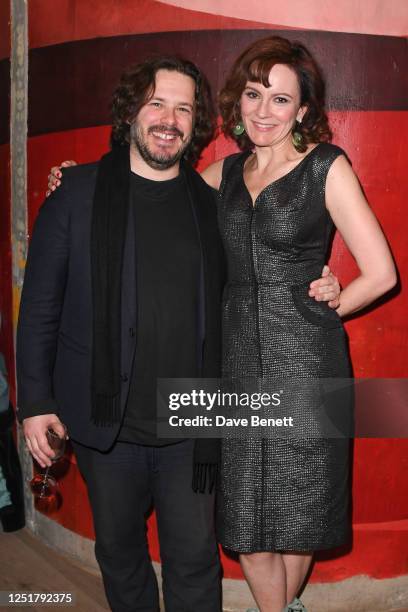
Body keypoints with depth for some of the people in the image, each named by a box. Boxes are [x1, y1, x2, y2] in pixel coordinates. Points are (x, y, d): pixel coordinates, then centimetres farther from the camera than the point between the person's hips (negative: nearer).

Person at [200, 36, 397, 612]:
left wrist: (314, 313, 0)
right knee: (244, 514, 8)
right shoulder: (226, 172, 10)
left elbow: (380, 273, -7)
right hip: (237, 359, 4)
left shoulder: (327, 167, -4)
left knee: (298, 509, 9)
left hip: (303, 359, -3)